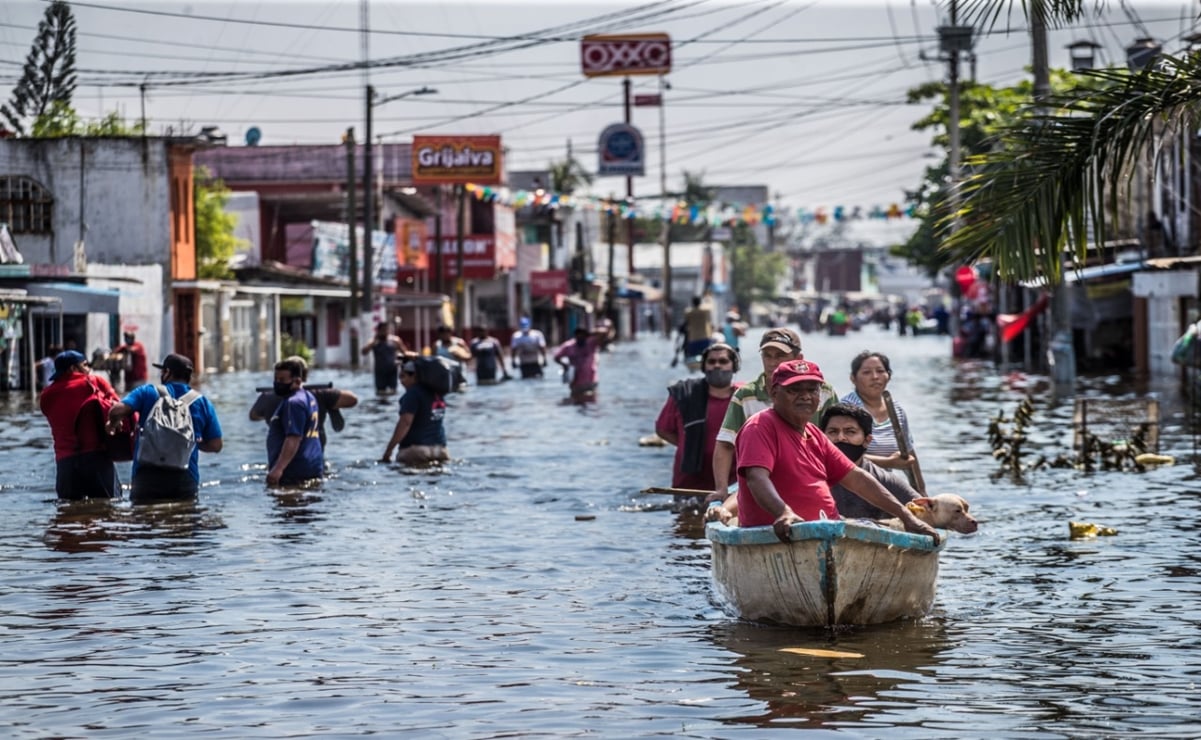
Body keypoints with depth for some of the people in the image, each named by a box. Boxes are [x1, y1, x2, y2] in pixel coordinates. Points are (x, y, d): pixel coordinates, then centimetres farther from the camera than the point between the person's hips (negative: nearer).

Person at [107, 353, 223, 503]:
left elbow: (117, 410, -9)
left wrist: (112, 425, 12)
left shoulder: (147, 393, 5)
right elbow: (215, 445, 9)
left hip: (148, 475, -2)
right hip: (186, 479, 2)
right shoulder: (203, 402, 10)